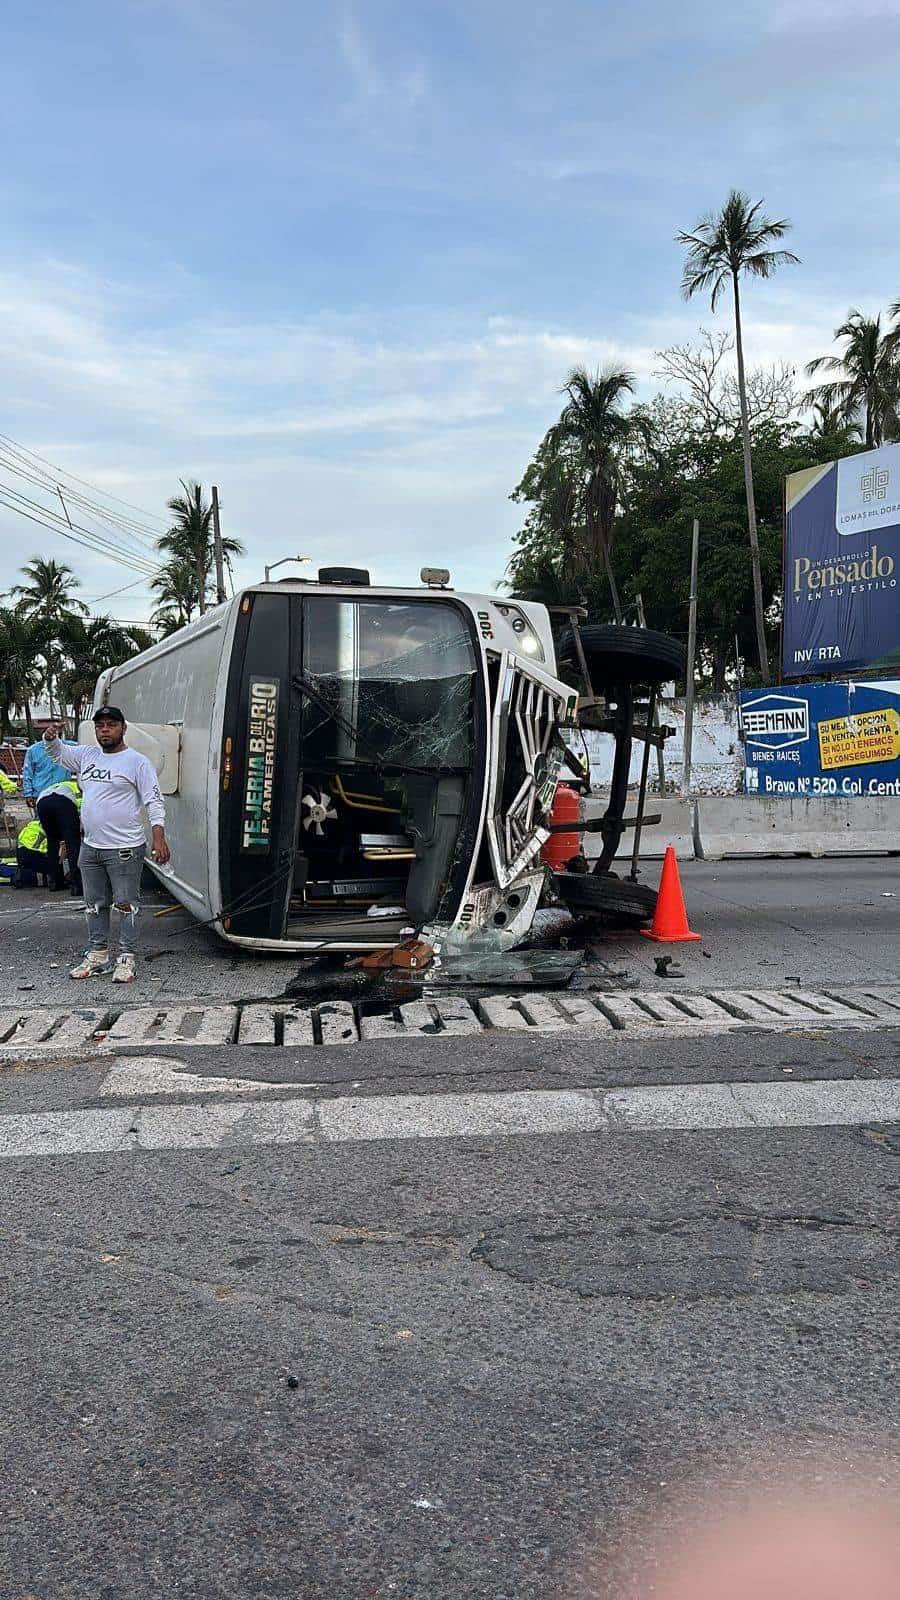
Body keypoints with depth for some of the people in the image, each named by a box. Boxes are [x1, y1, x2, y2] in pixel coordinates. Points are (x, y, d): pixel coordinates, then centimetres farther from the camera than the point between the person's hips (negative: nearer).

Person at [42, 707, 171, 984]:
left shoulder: (136, 761, -7)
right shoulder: (86, 755, 11)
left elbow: (154, 801, -11)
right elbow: (58, 753, 25)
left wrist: (159, 836, -22)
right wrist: (51, 738, 1)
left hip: (124, 849, -7)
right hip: (90, 847, 7)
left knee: (126, 905, 0)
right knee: (94, 905, 15)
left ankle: (126, 960, 6)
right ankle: (97, 956, 26)